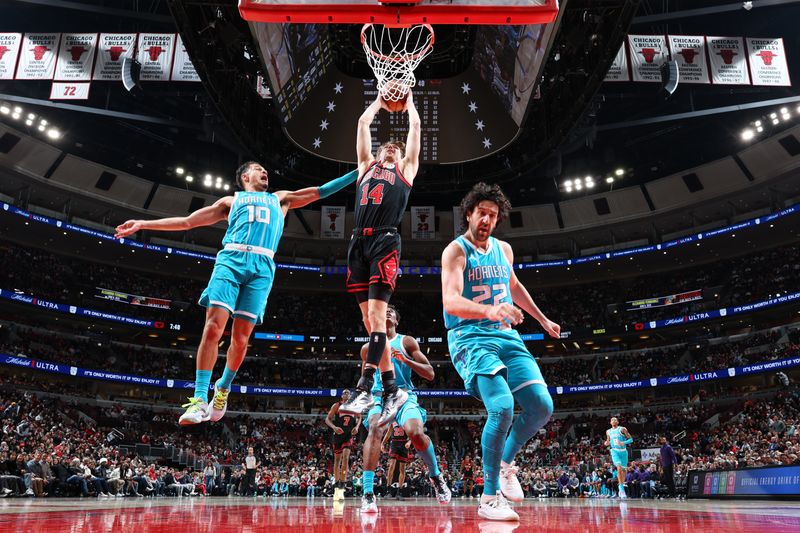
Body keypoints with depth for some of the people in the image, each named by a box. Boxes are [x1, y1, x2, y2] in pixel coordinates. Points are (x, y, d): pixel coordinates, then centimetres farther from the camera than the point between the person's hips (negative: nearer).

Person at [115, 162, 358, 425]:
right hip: (230, 260, -1)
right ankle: (200, 399, -12)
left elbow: (321, 191, 27)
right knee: (213, 328, -15)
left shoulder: (280, 198, 31)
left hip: (262, 266, 1)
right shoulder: (232, 200, 27)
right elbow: (187, 221, 25)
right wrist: (144, 224, 18)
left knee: (241, 337, -3)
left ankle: (223, 388, 20)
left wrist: (357, 173, 22)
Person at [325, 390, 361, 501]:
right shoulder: (336, 406, -5)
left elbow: (359, 417, 14)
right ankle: (337, 486, 22)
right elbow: (327, 419, -6)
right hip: (338, 434, 0)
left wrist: (357, 427, -5)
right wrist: (334, 427, -25)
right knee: (337, 460, 9)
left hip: (349, 435, 0)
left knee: (345, 457, -17)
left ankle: (341, 487, -15)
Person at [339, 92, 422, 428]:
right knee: (369, 319, 1)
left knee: (376, 313, -14)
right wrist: (379, 102, 45)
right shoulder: (367, 165, 29)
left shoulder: (406, 169, 21)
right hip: (359, 242, 4)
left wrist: (408, 102, 41)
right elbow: (363, 123, 33)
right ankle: (392, 389, 7)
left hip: (385, 241, -4)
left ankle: (364, 389, -18)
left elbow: (415, 127, 26)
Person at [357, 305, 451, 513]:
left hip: (405, 396, -1)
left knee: (416, 433, -28)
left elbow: (430, 374, 1)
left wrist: (405, 359, -12)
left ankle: (436, 476, 3)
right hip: (379, 396, 1)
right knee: (375, 429, -31)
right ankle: (368, 494, -33)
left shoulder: (407, 342, 7)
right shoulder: (368, 348, 15)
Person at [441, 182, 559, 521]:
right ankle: (489, 498, -6)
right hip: (470, 338, -6)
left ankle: (506, 463, 21)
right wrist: (490, 311, -42)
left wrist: (543, 319, 36)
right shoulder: (456, 251, -8)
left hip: (507, 335, 7)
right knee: (503, 407, -24)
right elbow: (451, 301, -24)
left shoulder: (503, 249, 13)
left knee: (542, 407, -7)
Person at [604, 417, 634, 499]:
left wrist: (623, 443, -20)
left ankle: (621, 489, 23)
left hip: (623, 451, 0)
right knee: (619, 468, -19)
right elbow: (608, 441, 22)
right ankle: (622, 489, -16)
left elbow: (631, 439, -4)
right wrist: (607, 443, -1)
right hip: (615, 451, 0)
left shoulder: (622, 429, -2)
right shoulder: (608, 432, 10)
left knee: (623, 470, 7)